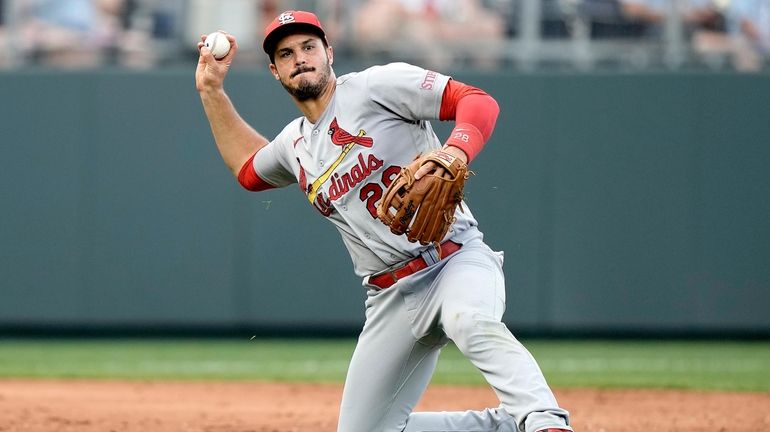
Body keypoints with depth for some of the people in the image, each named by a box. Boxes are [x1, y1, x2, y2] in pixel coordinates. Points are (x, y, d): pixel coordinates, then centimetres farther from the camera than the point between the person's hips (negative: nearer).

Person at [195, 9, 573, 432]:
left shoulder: (377, 86, -5)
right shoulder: (294, 144, 16)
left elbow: (478, 102, -14)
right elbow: (248, 168, 40)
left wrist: (453, 155, -33)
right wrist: (211, 91, 31)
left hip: (456, 260, -8)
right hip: (389, 299, 8)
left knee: (470, 321, -42)